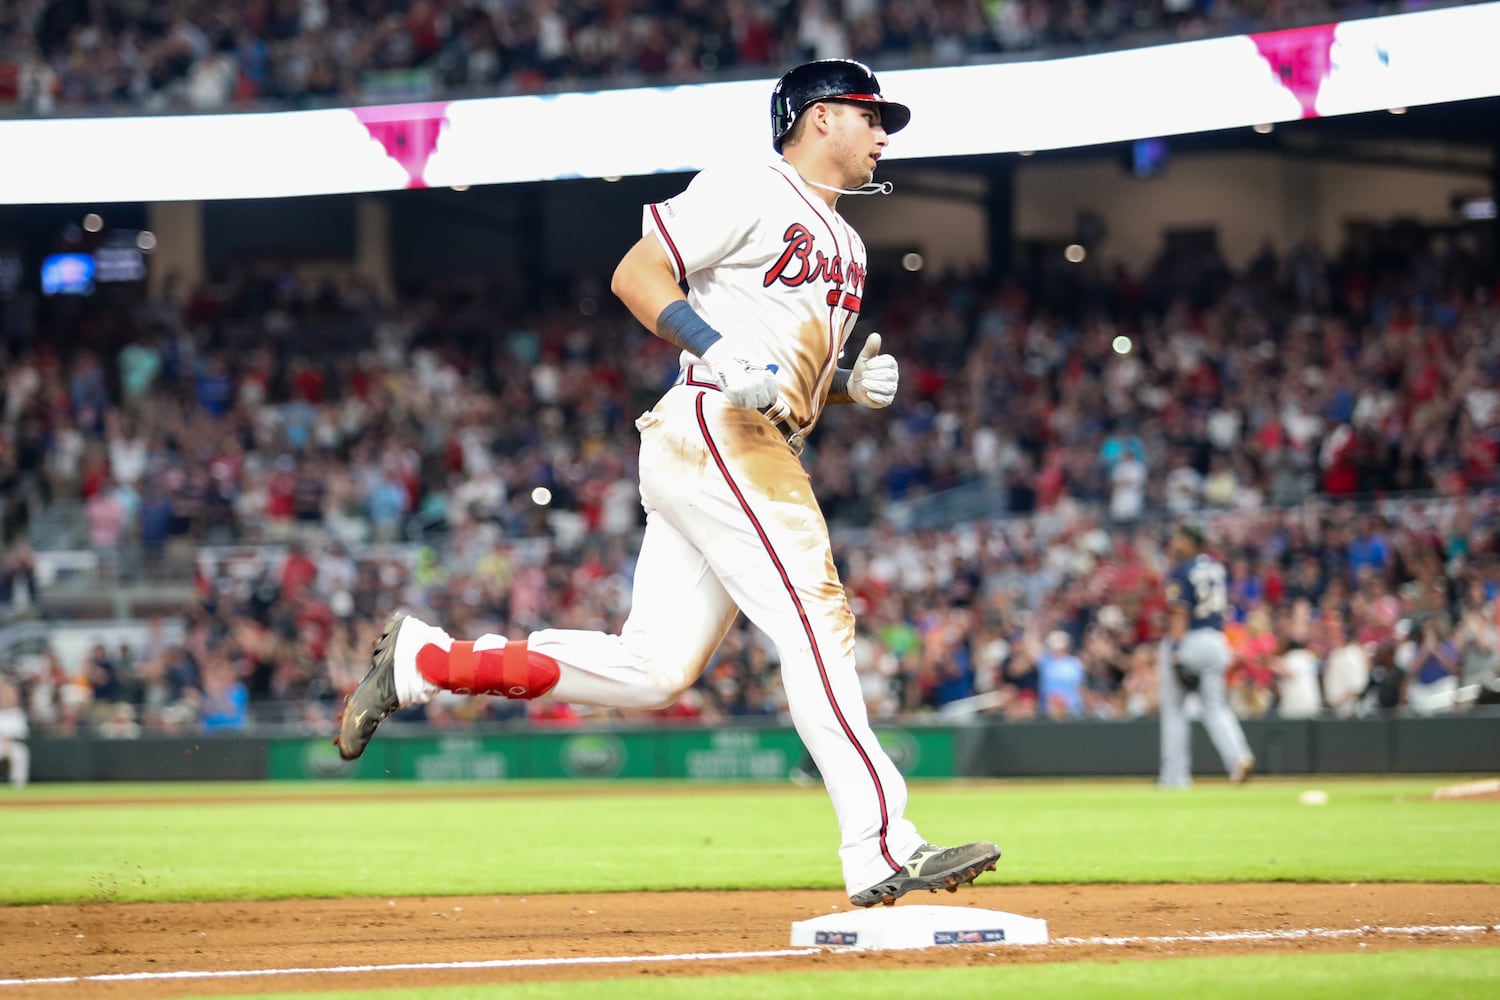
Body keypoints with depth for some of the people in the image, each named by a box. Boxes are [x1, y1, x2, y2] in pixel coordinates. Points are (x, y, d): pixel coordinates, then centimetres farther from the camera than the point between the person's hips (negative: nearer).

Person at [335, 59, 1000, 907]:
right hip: (717, 433, -9)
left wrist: (855, 385, 9)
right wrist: (725, 354, -20)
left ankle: (426, 661, 9)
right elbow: (637, 274, -8)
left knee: (654, 670, 2)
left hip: (763, 452, 9)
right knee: (817, 622, -15)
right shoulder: (750, 192, -2)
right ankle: (881, 849, -18)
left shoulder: (845, 247, 26)